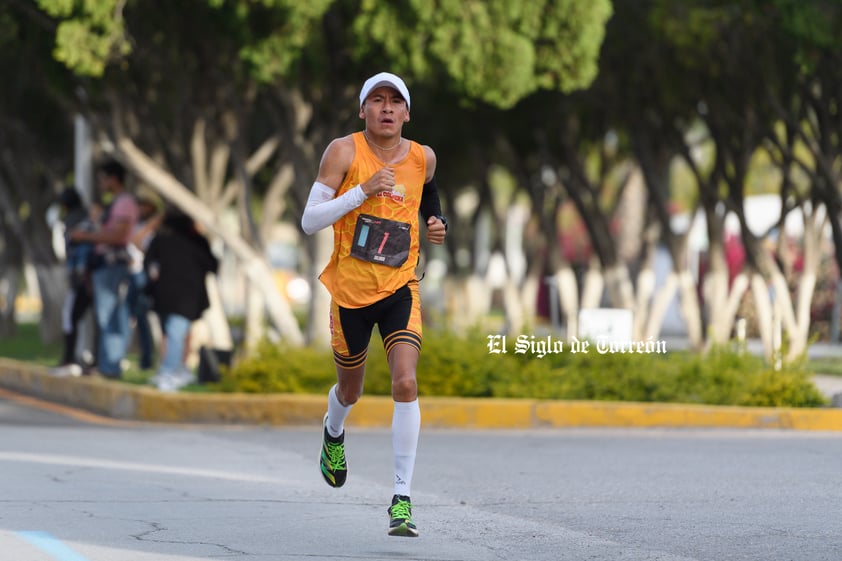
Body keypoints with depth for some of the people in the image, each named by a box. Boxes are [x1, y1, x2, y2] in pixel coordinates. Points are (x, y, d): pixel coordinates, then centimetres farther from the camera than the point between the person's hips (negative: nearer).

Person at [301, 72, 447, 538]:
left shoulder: (423, 158, 0)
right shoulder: (344, 152, -10)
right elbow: (309, 221, -15)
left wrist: (437, 224, 5)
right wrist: (363, 190, -25)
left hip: (399, 288, 1)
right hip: (349, 289, -1)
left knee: (405, 382, -19)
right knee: (350, 390, 17)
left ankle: (403, 498, -16)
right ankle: (333, 432, 56)